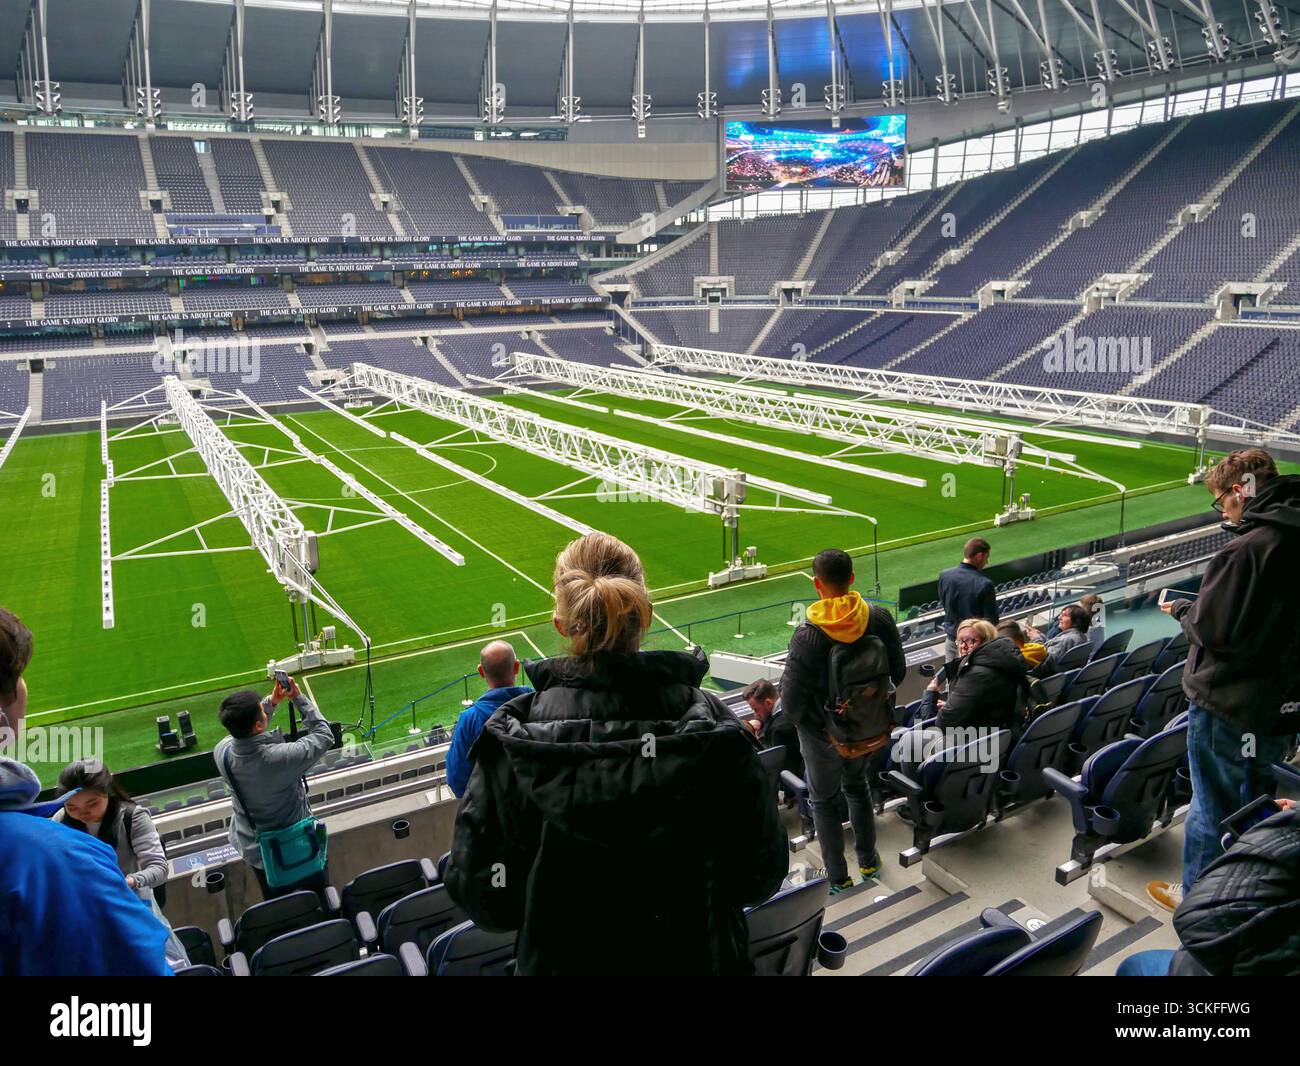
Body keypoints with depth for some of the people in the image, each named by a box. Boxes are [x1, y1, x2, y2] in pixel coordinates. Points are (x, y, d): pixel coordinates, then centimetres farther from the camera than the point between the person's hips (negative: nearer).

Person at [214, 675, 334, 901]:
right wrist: (299, 698, -17)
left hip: (252, 849, 5)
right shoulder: (281, 758, -39)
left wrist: (272, 702, -5)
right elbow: (324, 736, -22)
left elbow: (244, 732, 3)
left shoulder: (222, 751, -22)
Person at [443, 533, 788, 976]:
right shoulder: (712, 728, -21)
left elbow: (478, 895, -16)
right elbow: (763, 873, -12)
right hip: (696, 958, 0)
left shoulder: (511, 739, -23)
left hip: (563, 960, 0)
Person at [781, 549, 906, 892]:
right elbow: (898, 672, -4)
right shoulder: (880, 618, -17)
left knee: (825, 801, 17)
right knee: (858, 785, 30)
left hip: (824, 733, -4)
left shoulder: (807, 635, -30)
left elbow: (792, 700, -26)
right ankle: (868, 860, 43)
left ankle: (838, 878, 31)